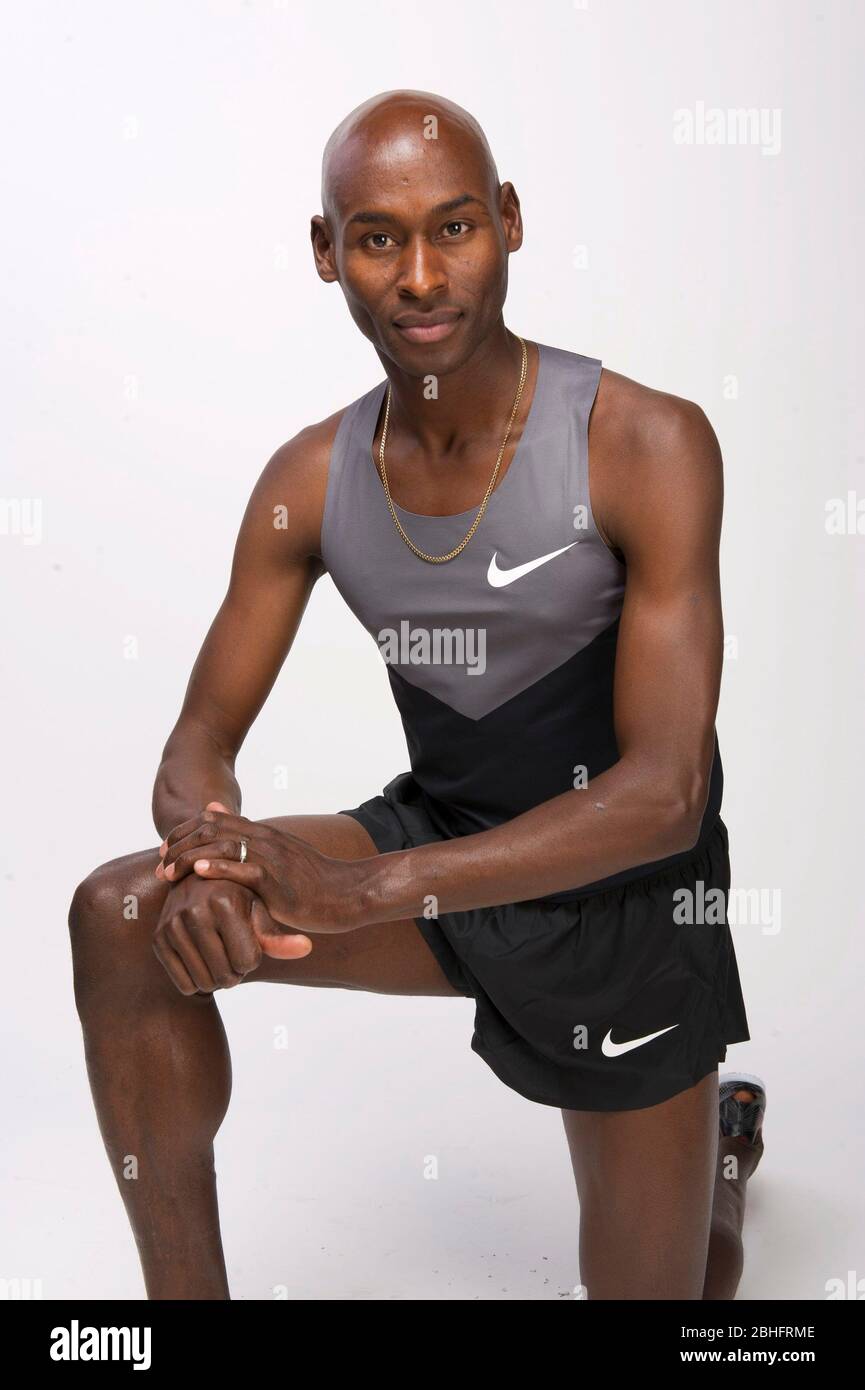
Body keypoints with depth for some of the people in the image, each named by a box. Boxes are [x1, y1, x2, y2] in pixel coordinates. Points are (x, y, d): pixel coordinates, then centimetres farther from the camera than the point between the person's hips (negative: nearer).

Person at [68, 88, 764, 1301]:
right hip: (436, 839, 3)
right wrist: (204, 863, -31)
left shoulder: (648, 444, -23)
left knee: (654, 1285, 12)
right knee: (121, 918, -20)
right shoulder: (308, 483, -9)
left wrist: (361, 890, -37)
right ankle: (185, 1291, -1)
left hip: (625, 895, -3)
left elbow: (667, 790, -27)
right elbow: (200, 743, -5)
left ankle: (722, 1136, 48)